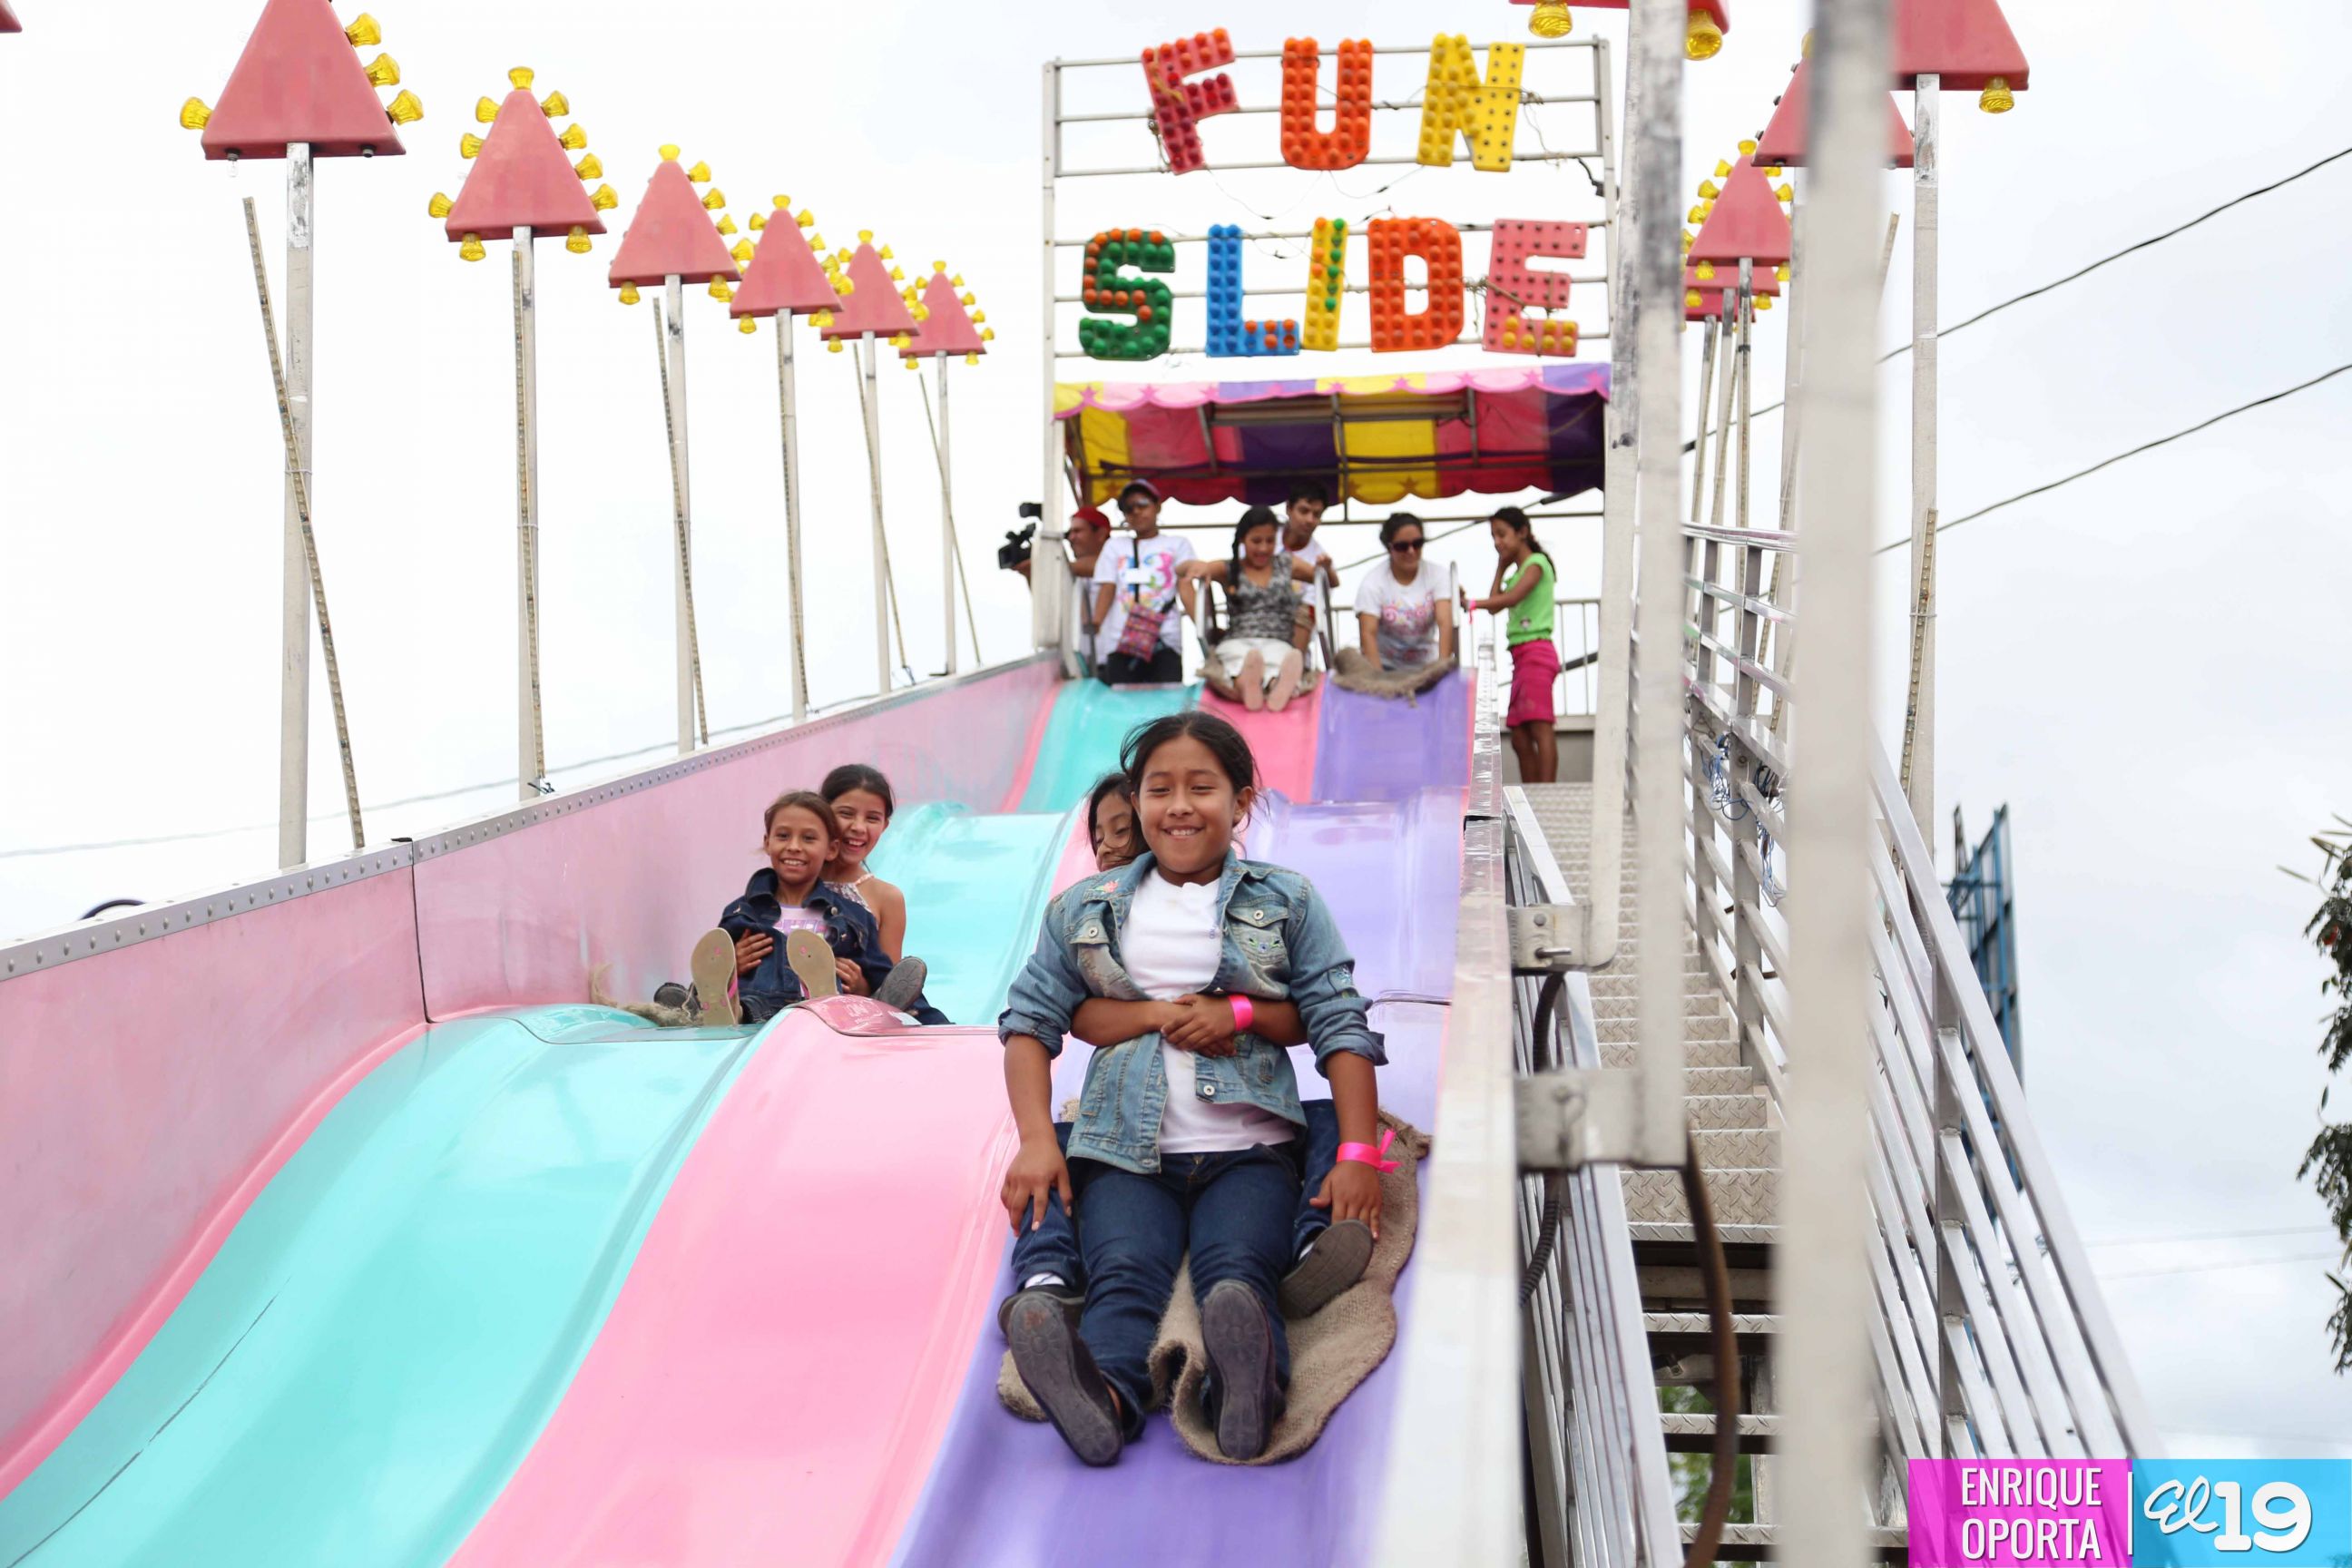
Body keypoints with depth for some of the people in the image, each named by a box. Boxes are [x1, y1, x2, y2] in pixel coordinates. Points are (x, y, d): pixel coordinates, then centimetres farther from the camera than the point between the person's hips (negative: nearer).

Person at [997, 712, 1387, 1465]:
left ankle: (1248, 1388, -61)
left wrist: (1358, 1155, -8)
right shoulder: (1085, 909, 18)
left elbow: (1339, 1025, 6)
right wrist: (1036, 1140, -4)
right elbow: (1031, 1020, 13)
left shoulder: (1287, 902, 14)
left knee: (1237, 1268, -31)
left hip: (1248, 1149, -1)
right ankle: (1103, 1394, -59)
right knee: (1123, 1275, -29)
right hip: (1123, 1151, 1)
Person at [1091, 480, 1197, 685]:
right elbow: (1107, 589, 11)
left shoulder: (1177, 544, 18)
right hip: (1120, 642, 2)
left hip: (1164, 639, -2)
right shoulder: (1114, 547, 24)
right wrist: (1095, 626, -7)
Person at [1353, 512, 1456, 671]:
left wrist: (1443, 664, -29)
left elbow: (1445, 623, -14)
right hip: (1387, 666, -2)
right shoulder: (1372, 584, -9)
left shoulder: (1436, 575, -3)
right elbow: (1368, 633, -19)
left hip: (1427, 664, 2)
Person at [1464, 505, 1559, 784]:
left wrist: (1472, 603, -25)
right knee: (1520, 737, 4)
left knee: (1540, 727, -17)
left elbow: (1512, 597, -19)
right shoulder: (1518, 571, 24)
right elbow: (1495, 606, 18)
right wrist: (1501, 567, 18)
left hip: (1535, 652, -10)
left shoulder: (1536, 562, -3)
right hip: (1521, 657, 10)